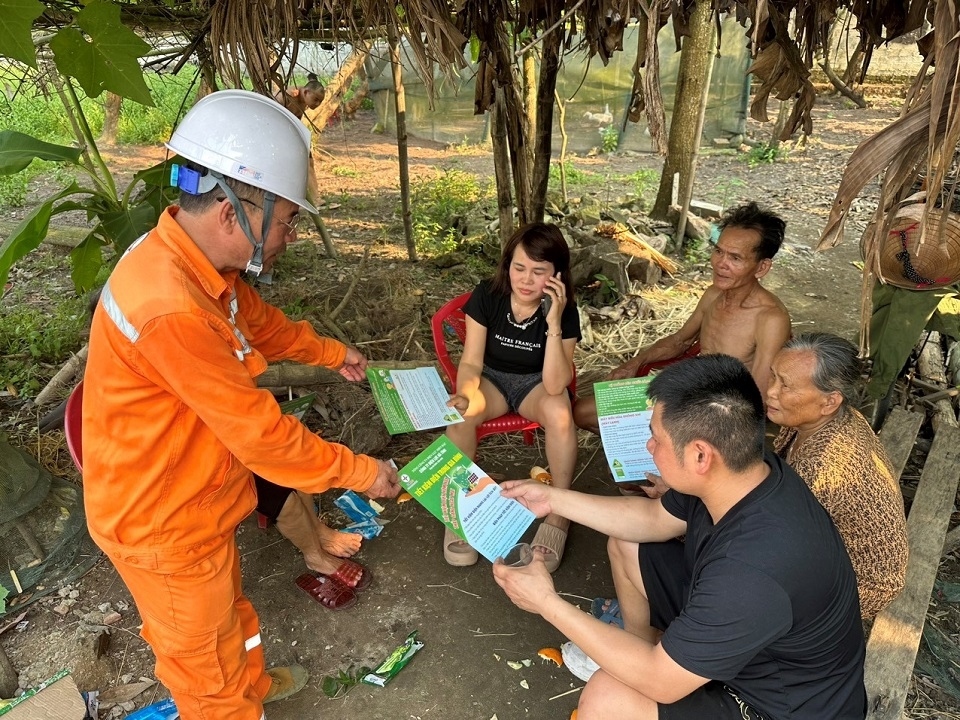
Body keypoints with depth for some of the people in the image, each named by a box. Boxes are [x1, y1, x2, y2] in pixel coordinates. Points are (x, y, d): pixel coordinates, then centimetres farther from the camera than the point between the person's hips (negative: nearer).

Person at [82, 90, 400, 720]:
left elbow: (259, 321, 15)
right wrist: (359, 471, -19)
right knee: (203, 654, 17)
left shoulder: (201, 261, -6)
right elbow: (258, 432, -30)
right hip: (163, 521, -9)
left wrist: (330, 351, 22)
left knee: (227, 605, 32)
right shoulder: (171, 309, -37)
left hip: (194, 496, 9)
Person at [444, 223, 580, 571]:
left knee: (559, 412, -34)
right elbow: (471, 362, -15)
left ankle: (559, 513, -15)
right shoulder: (487, 295, -18)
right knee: (460, 414, -31)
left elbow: (554, 385, -30)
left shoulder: (564, 311, -21)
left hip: (536, 382, -1)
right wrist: (466, 396, -38)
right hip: (491, 376, 1)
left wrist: (554, 324, -39)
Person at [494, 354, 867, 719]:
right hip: (734, 631, 7)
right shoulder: (741, 472, -16)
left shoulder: (753, 573, -42)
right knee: (625, 545, 8)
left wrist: (548, 603, -24)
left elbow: (662, 681, -29)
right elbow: (654, 518, 3)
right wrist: (554, 498, -1)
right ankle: (639, 647, 28)